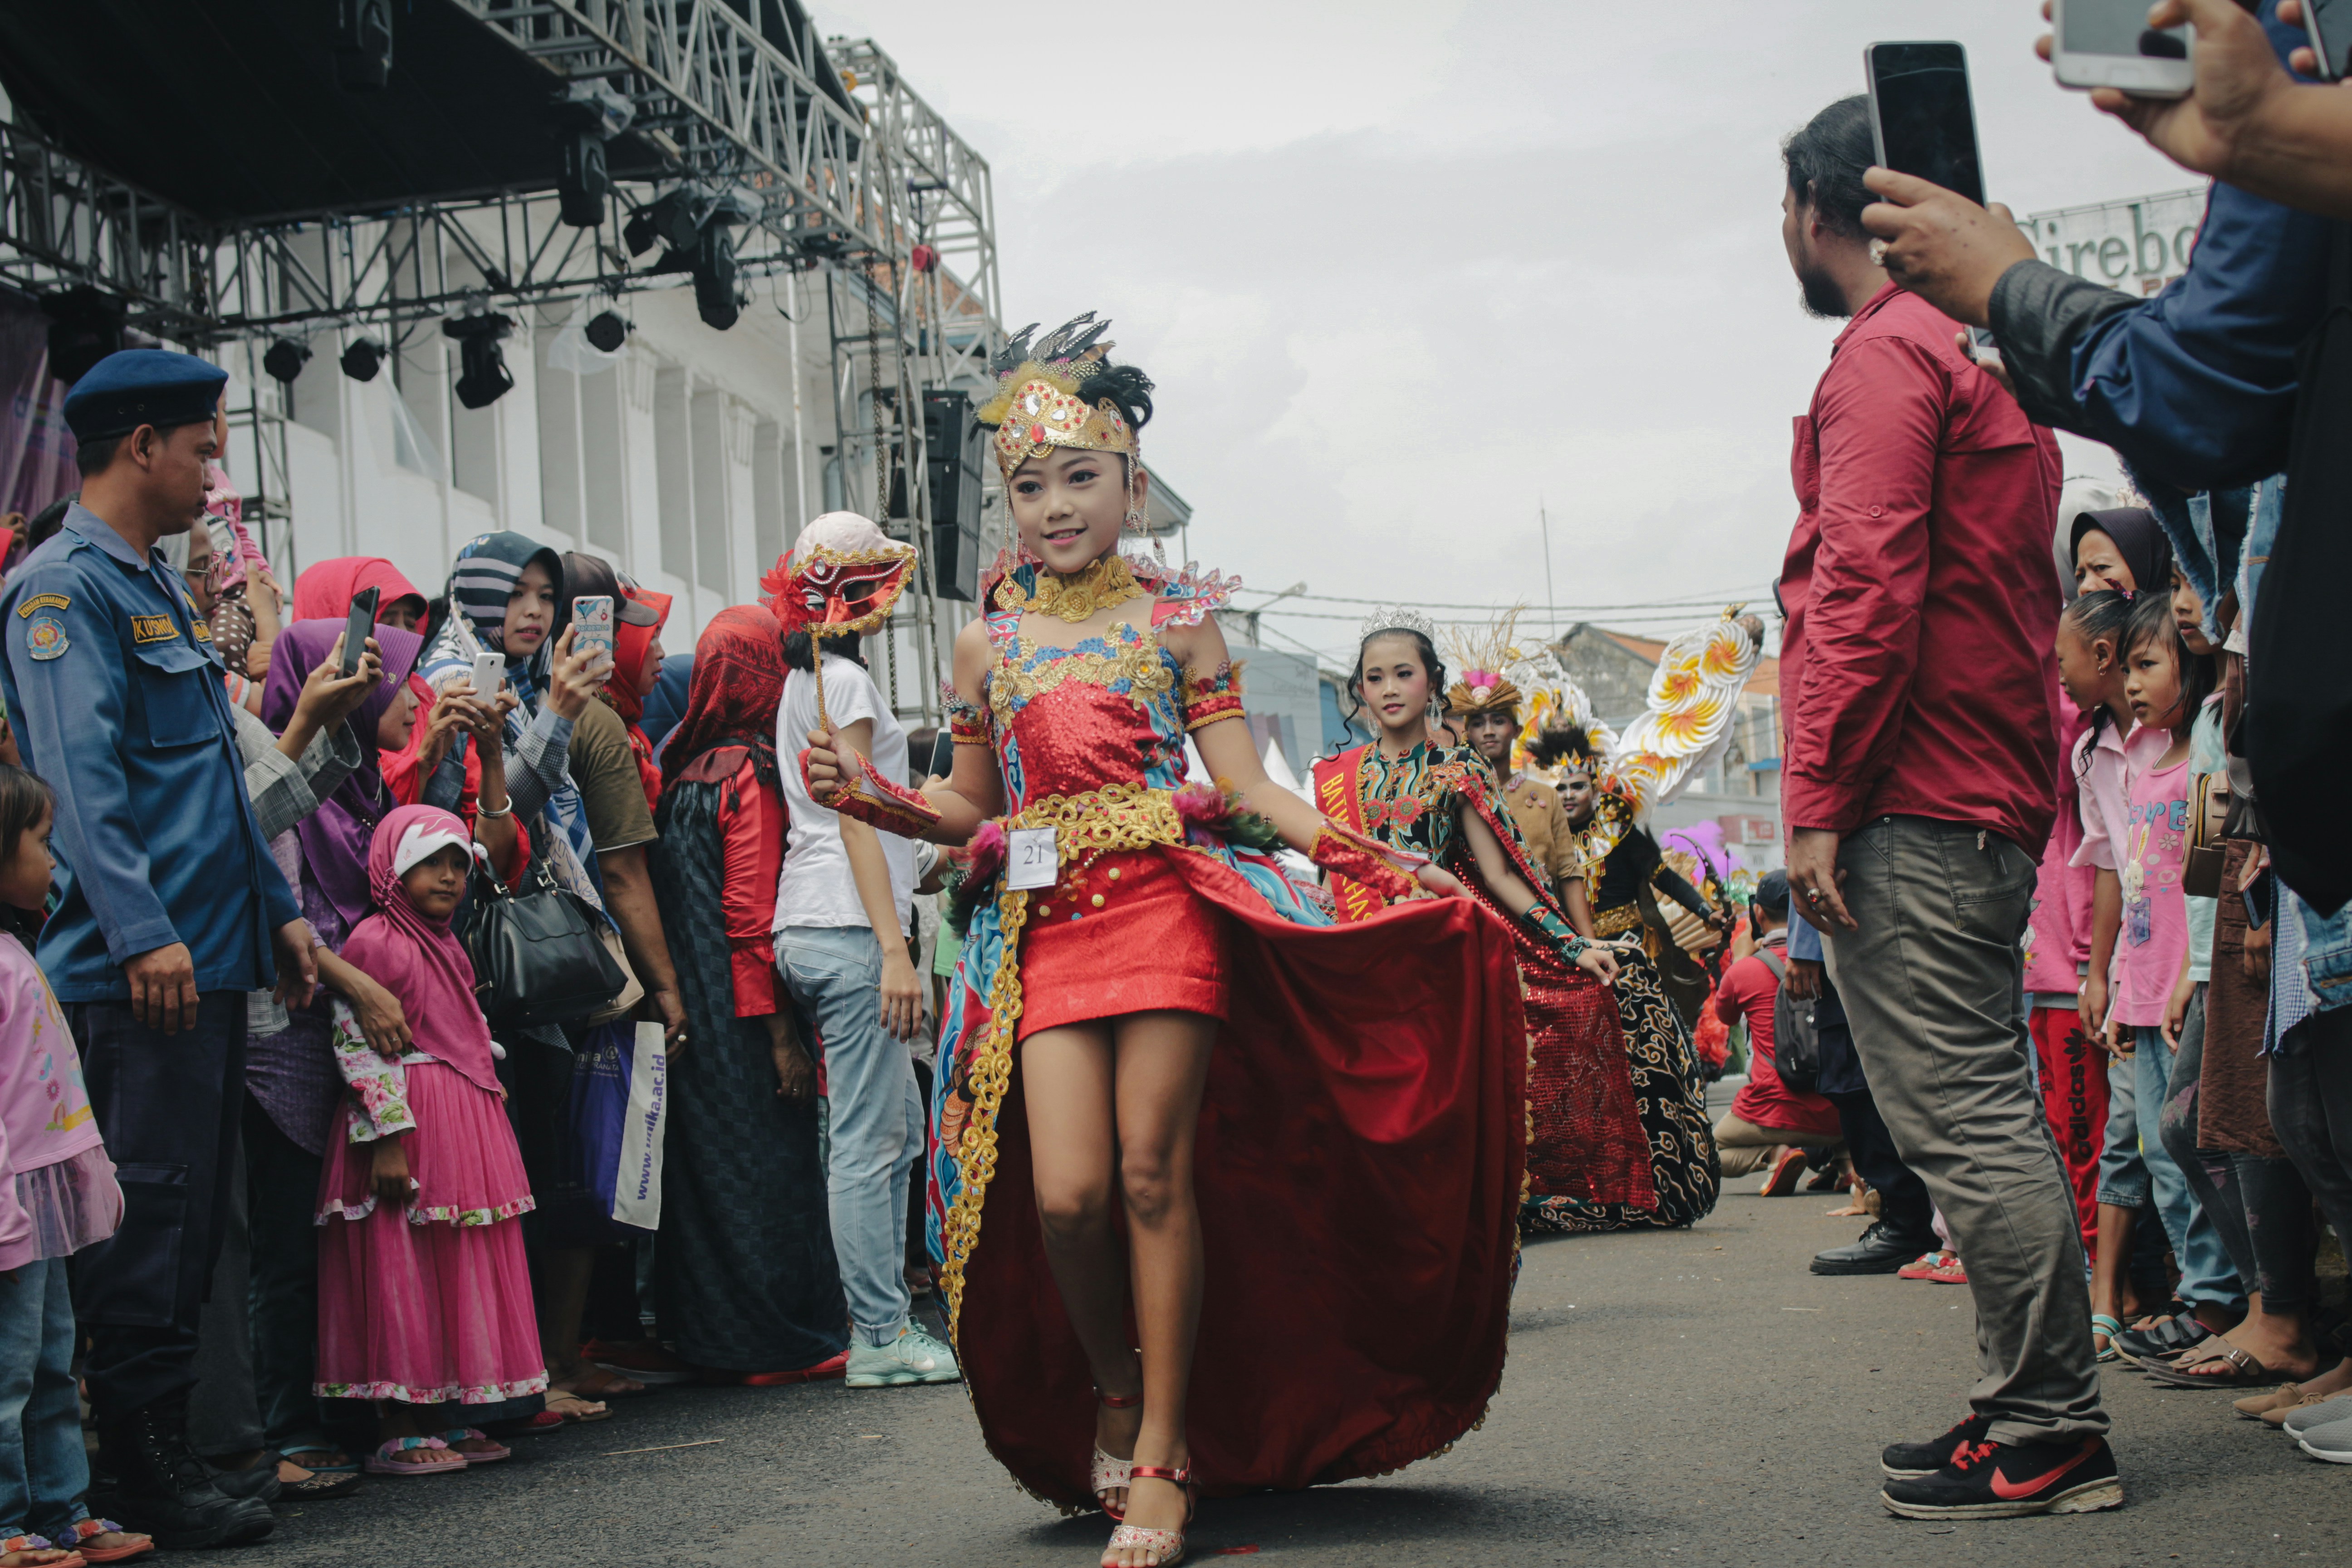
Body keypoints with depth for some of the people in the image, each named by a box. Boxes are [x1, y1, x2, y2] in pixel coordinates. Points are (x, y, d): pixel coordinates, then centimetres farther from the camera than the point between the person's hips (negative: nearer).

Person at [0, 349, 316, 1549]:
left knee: (192, 1215, 11)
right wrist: (141, 932, -26)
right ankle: (145, 1472, 0)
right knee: (147, 1212, -6)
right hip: (136, 969, -9)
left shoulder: (157, 586, 21)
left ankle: (166, 1451, 18)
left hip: (209, 956, 9)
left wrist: (276, 908, 20)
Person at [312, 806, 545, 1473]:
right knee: (400, 1273, -4)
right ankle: (397, 1429, 1)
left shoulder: (446, 944, 18)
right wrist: (386, 1137, -20)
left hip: (465, 1123, 9)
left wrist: (492, 1097, 21)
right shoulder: (375, 942, -10)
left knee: (463, 1269, 10)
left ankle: (446, 1415, 17)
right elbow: (359, 1046, -16)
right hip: (407, 1125, -9)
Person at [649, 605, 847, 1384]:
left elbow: (667, 896, 14)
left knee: (706, 1160, 12)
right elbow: (752, 912, -17)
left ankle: (711, 1338, 19)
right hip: (741, 1013, -8)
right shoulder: (749, 774, -13)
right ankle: (782, 1342, 4)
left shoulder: (682, 770, 11)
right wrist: (781, 1033, -16)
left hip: (688, 1003, 8)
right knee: (768, 1166, -2)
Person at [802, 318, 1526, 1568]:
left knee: (1153, 1174, -7)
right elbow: (969, 811, 18)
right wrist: (871, 797, 0)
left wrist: (1372, 858, -9)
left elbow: (1246, 785, 3)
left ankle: (1161, 1459, 3)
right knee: (1064, 1194, -10)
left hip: (1168, 901, -2)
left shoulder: (1173, 617, 7)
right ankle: (1112, 1390, 20)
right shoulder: (988, 643, 13)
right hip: (1043, 923, 2)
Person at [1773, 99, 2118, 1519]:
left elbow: (1867, 592, -18)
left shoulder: (1884, 355, -7)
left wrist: (1819, 801, -17)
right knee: (1985, 1116, 12)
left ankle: (2049, 1431, -6)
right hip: (1999, 801, 10)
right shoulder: (1989, 360, 24)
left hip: (1907, 812, -10)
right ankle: (2042, 1418, 16)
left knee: (1962, 1120, -8)